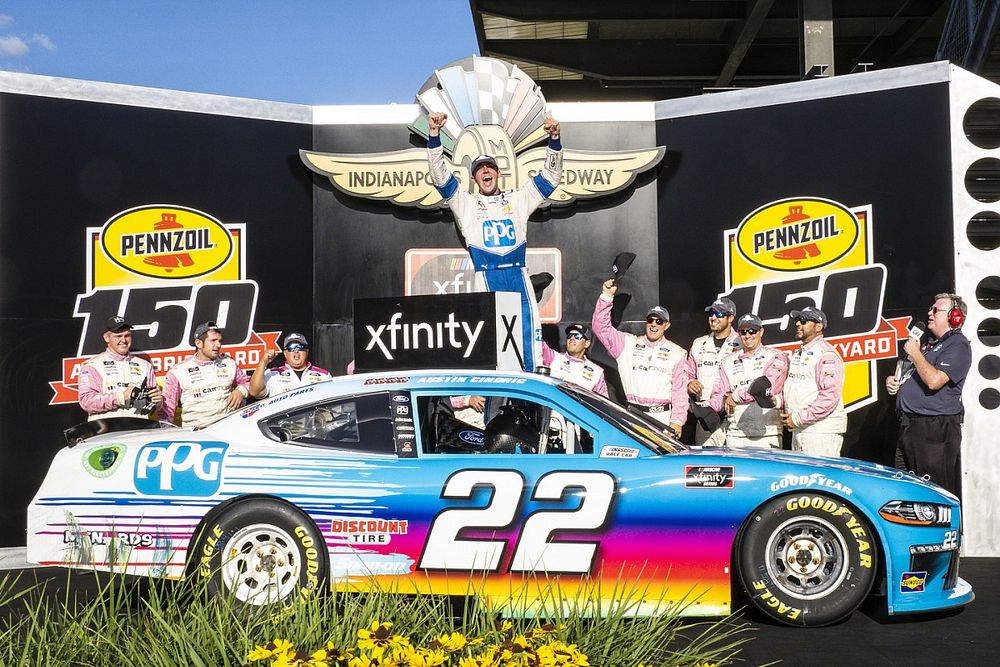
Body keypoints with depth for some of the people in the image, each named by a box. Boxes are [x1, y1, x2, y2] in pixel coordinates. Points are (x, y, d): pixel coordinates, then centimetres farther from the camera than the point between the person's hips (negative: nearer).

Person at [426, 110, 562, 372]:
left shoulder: (518, 199, 20)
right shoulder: (466, 203, 16)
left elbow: (551, 176, 18)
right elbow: (440, 175, 6)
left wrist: (554, 139, 3)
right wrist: (434, 135, -6)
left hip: (518, 274, 2)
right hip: (487, 276, -2)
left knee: (530, 329, -6)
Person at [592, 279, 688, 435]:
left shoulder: (677, 353, 12)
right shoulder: (628, 344, 13)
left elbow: (680, 390, 5)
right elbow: (601, 327, 5)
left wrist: (677, 421, -4)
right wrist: (607, 296, -6)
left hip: (663, 417, 0)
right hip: (632, 416, 1)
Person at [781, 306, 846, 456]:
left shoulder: (827, 355, -10)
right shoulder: (797, 354, 20)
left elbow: (830, 397, -20)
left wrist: (798, 418, -17)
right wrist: (787, 415, 9)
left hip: (821, 433, -9)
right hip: (798, 431, 9)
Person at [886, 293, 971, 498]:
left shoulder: (958, 345, -9)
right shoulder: (929, 343, 21)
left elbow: (934, 380, -24)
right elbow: (908, 375, 32)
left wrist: (914, 352, -11)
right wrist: (891, 380, 10)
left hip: (935, 429, -10)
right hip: (909, 426, 10)